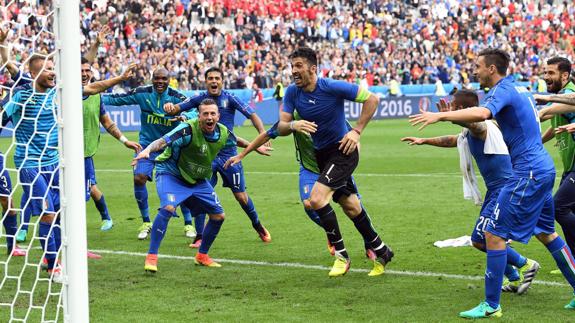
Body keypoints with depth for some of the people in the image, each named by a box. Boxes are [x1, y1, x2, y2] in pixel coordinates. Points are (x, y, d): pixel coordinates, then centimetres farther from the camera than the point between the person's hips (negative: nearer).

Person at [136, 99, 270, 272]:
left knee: (218, 215, 6)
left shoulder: (223, 132, -9)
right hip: (171, 174, -7)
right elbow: (162, 141, -41)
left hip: (197, 180, 7)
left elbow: (236, 141, 16)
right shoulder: (188, 129, -29)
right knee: (168, 208, -32)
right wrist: (147, 150, -61)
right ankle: (151, 257, -24)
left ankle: (202, 256, 28)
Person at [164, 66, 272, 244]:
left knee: (241, 196, 4)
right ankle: (200, 236, 2)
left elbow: (252, 115, -11)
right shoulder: (199, 99, -1)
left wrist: (263, 134, -26)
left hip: (228, 153, -1)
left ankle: (258, 225, 28)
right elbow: (176, 109, -4)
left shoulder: (229, 98, -6)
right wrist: (170, 107, -29)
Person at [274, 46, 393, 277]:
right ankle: (381, 252, 29)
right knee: (351, 207, 13)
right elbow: (281, 128, -5)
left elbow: (371, 98, -12)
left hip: (342, 150, -7)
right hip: (321, 154, 7)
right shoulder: (292, 92, -3)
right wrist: (293, 125, -28)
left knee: (317, 199, -21)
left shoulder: (332, 87, -19)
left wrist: (357, 131, -16)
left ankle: (341, 255, -10)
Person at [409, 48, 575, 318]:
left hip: (527, 172, -10)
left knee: (494, 234, -7)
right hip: (543, 167, 10)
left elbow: (481, 113, -35)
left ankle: (491, 305, -5)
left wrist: (440, 115, -40)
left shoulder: (502, 90, -15)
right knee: (546, 234, 20)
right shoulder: (520, 89, 14)